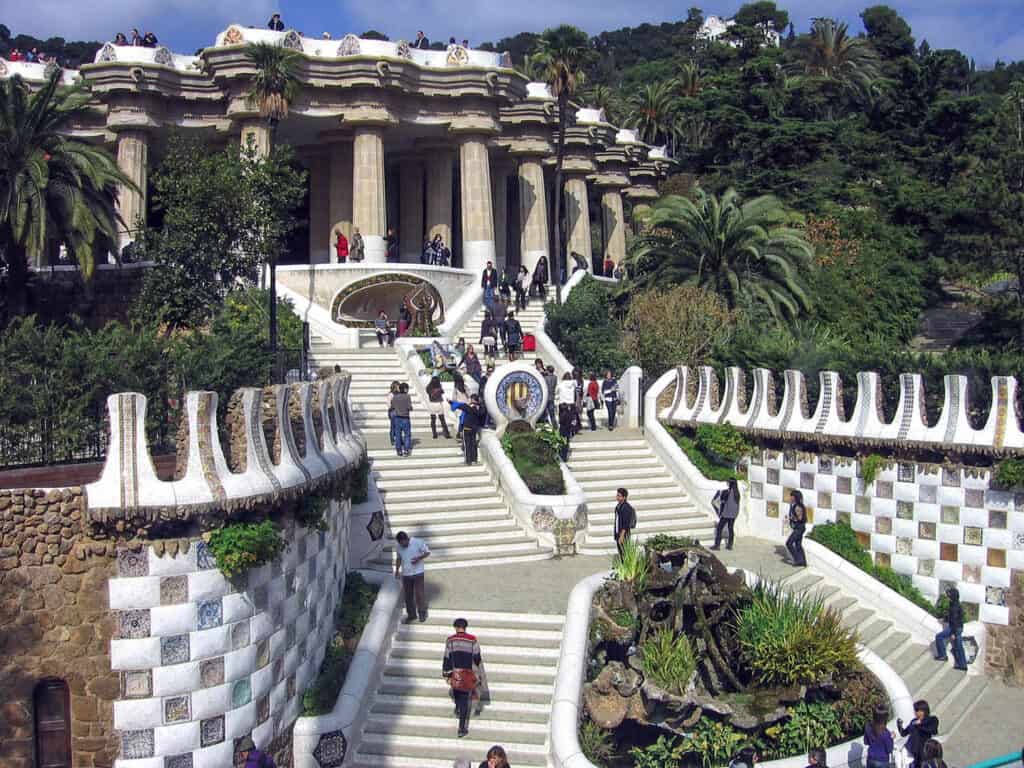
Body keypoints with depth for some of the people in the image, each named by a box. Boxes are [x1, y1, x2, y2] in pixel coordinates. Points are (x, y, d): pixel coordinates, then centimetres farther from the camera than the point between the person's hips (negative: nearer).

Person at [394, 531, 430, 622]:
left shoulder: (418, 542, -12)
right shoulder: (399, 547, 0)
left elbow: (427, 552, -5)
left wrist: (419, 558, -21)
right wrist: (397, 570, 5)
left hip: (418, 573, -4)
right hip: (406, 574, 4)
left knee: (419, 593, -2)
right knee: (407, 595, 7)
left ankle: (422, 613, 17)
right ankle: (411, 614, 22)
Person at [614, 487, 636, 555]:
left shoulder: (626, 507, -17)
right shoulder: (618, 506, 11)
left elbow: (626, 524, -21)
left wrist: (622, 536, -22)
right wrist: (616, 535, 17)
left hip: (624, 534, -9)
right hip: (618, 533, 9)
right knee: (621, 554, 14)